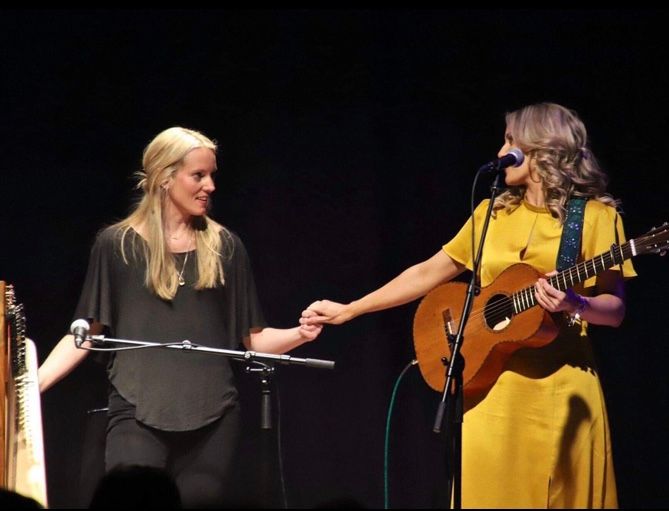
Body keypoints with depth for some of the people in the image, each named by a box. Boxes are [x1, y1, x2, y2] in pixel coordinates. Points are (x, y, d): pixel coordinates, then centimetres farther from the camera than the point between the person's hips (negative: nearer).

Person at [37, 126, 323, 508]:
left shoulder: (224, 246, 9)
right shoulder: (117, 244, 4)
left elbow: (253, 337, 10)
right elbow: (87, 334, 5)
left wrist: (300, 333, -9)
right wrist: (34, 383, -7)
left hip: (213, 415, 2)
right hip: (138, 412, -2)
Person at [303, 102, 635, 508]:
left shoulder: (596, 216, -2)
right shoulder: (494, 212, 12)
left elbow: (615, 310, -4)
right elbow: (429, 273, 14)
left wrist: (573, 303, -25)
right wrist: (348, 310, 12)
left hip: (559, 386, -4)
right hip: (490, 381, 4)